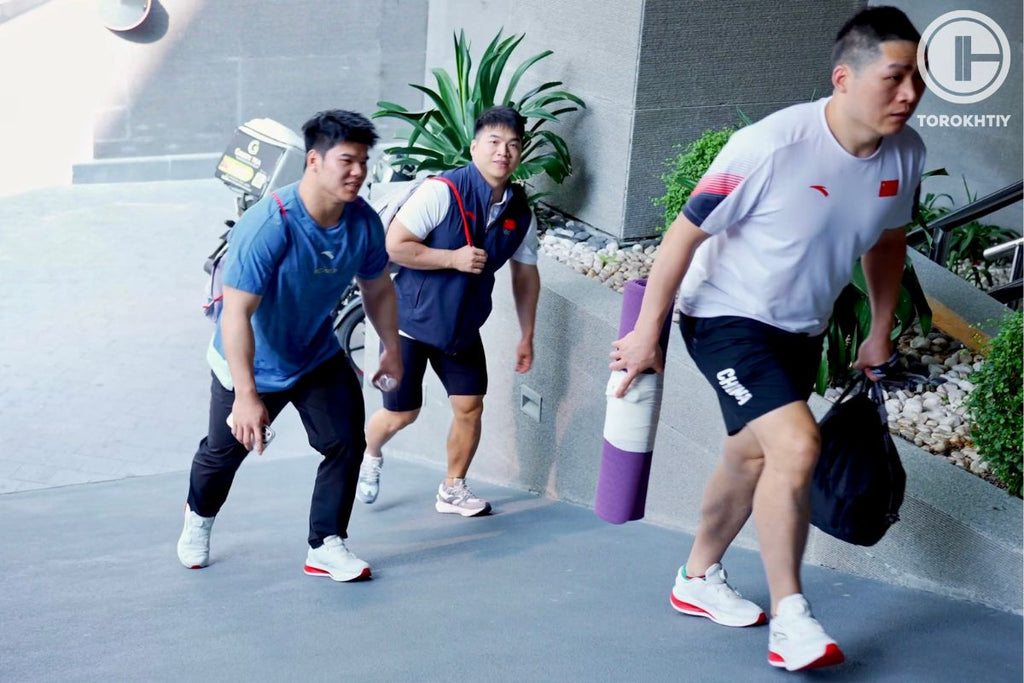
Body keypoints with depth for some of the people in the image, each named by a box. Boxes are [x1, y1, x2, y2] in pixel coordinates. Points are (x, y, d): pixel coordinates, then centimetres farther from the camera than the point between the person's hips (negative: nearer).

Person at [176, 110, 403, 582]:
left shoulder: (363, 223, -15)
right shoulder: (268, 225, -34)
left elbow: (378, 288, 5)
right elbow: (236, 314, -36)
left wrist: (391, 349, 13)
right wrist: (246, 396, -40)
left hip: (318, 356, 4)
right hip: (250, 362, -4)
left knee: (347, 441, -9)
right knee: (224, 451, 15)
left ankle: (325, 546, 5)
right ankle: (199, 515, 47)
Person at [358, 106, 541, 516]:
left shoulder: (520, 212, -2)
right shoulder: (442, 191, -20)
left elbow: (525, 274, 10)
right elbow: (394, 246, -22)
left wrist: (527, 336, 11)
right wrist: (454, 258, -25)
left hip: (463, 326, 5)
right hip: (411, 319, -5)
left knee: (470, 407, 3)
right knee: (402, 414, 3)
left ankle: (452, 490, 25)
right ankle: (370, 456, 37)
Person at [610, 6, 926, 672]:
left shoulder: (906, 154, -9)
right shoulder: (771, 146, -29)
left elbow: (887, 240, 10)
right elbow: (686, 232, -19)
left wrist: (880, 336, 16)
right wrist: (647, 332, -13)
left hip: (802, 330, 7)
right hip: (728, 316, -7)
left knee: (752, 457, 18)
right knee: (797, 443, -24)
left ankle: (698, 579, 40)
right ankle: (789, 620, -12)